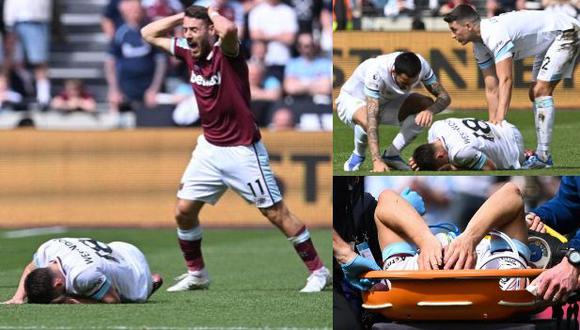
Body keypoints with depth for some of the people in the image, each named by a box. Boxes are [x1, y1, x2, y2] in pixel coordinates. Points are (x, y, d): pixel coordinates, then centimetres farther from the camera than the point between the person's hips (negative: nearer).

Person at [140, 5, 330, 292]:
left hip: (242, 150, -7)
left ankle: (318, 271, 6)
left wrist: (212, 12, -21)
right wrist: (183, 16, 2)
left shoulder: (226, 53, -18)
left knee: (276, 213, -3)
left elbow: (228, 29, -42)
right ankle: (196, 274, 21)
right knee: (183, 211, 4)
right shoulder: (188, 53, 2)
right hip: (209, 148, 7)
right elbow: (149, 34, 13)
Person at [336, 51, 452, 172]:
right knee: (366, 120, -41)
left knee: (426, 104, -21)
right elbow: (371, 118, -45)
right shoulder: (376, 73, -41)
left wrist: (430, 110, -43)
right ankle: (358, 156, -7)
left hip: (386, 101, 5)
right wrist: (376, 160, -52)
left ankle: (391, 154, -6)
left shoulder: (421, 66, -26)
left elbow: (444, 97, -19)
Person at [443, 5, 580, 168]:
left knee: (541, 91, -18)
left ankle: (543, 156, -19)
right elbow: (492, 89, 3)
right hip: (548, 43, 10)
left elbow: (506, 80, -35)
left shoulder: (495, 34, -30)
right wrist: (493, 123, -3)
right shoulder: (479, 46, 0)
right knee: (535, 94, 10)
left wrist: (500, 118, -40)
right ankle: (542, 153, 14)